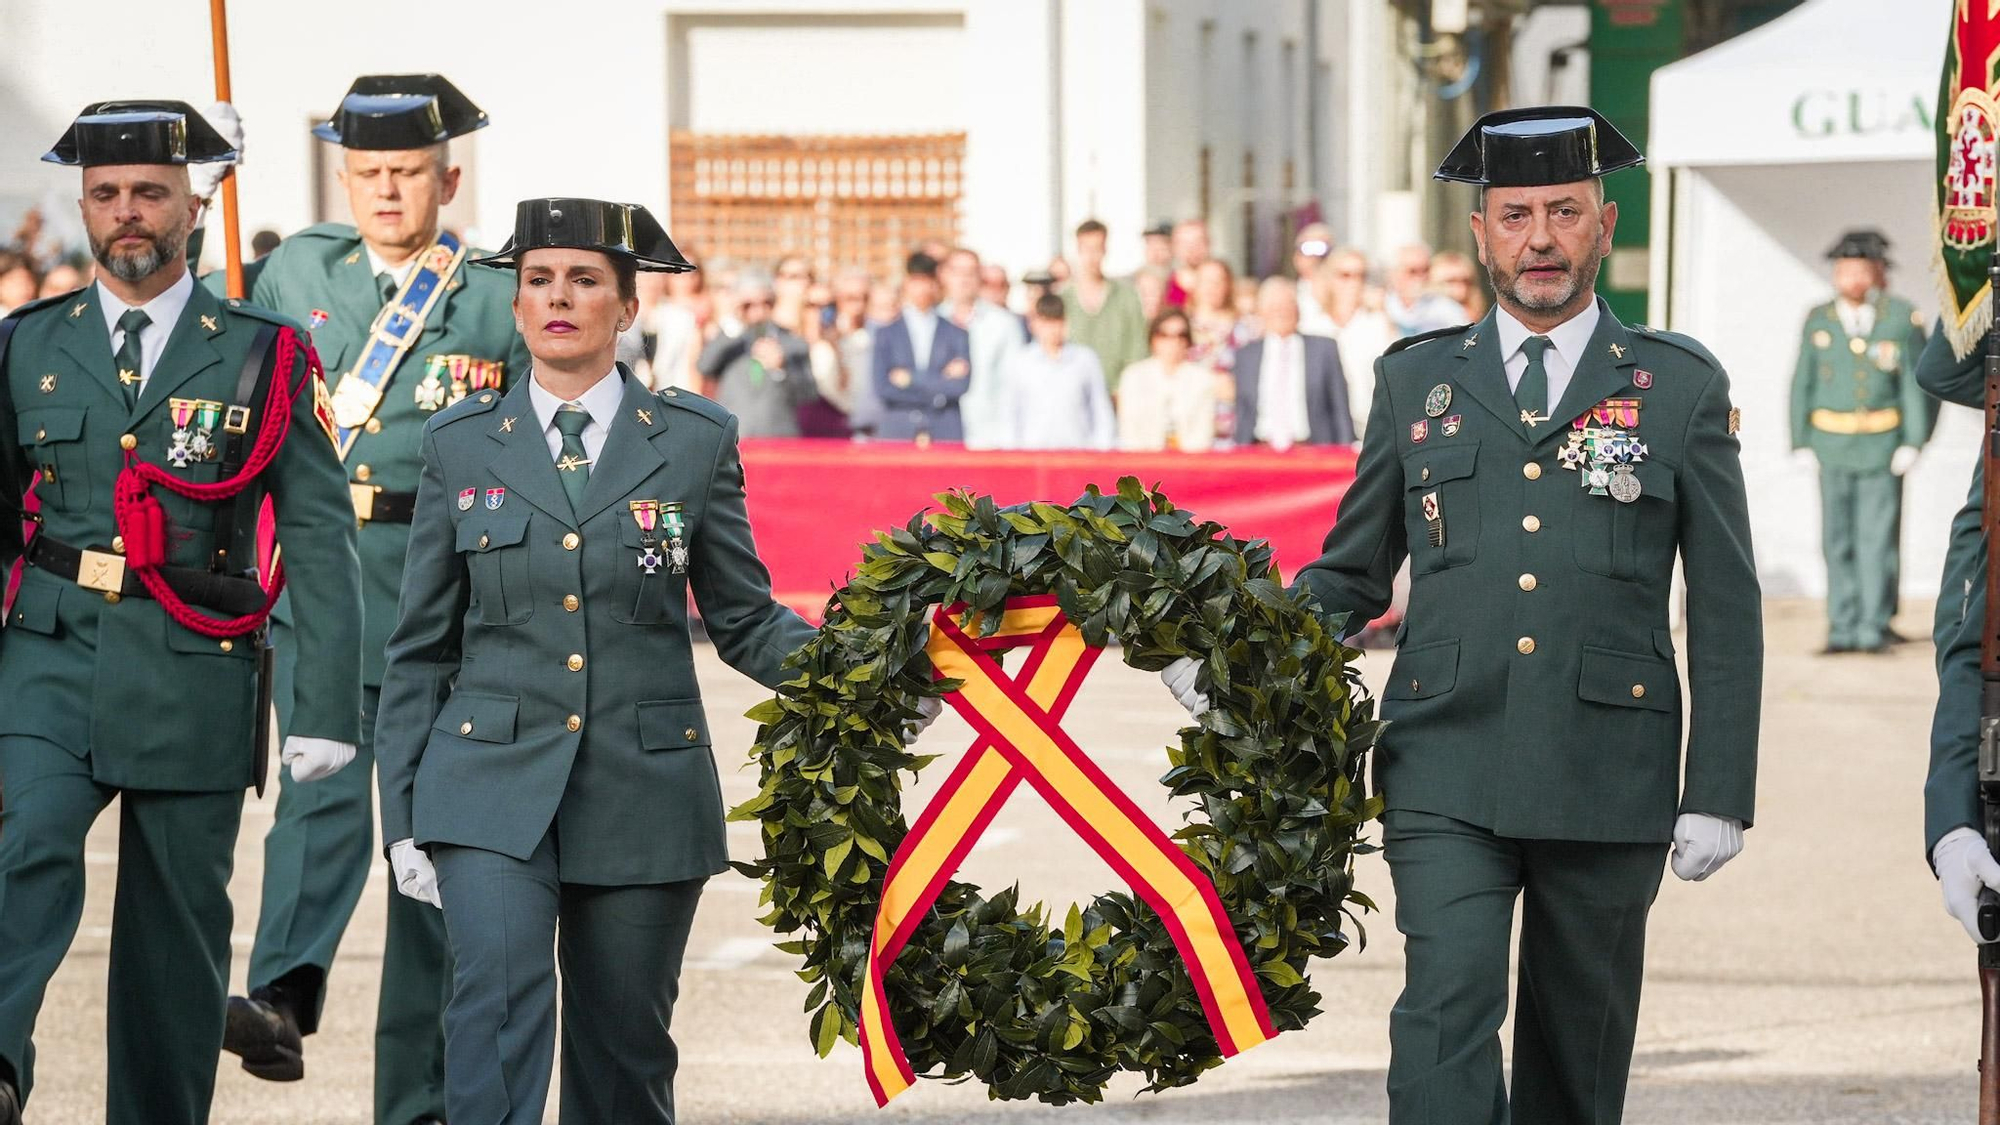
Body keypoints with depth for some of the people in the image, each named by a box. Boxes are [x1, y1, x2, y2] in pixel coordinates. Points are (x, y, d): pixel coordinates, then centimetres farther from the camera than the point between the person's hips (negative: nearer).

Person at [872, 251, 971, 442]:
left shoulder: (957, 335, 9)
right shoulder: (886, 334, 9)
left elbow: (961, 386, -3)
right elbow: (882, 389, -3)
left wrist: (912, 378, -5)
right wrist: (939, 383, -4)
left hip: (946, 434, 0)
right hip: (897, 433, 0)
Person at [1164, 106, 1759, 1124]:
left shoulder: (1681, 386, 6)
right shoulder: (1416, 380, 11)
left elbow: (1726, 611, 6)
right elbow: (1352, 574, 16)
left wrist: (1718, 795, 0)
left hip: (1607, 778, 0)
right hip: (1448, 769, 0)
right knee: (1447, 1008, -15)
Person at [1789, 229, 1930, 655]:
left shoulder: (1902, 319, -2)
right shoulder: (1818, 321, 4)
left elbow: (1918, 383, -1)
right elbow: (1803, 384, 9)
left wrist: (1913, 442, -6)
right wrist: (1801, 443, 4)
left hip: (1882, 444, -2)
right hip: (1832, 444, 2)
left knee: (1877, 537, -5)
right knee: (1838, 540, 4)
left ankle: (1874, 627, 0)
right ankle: (1843, 628, 9)